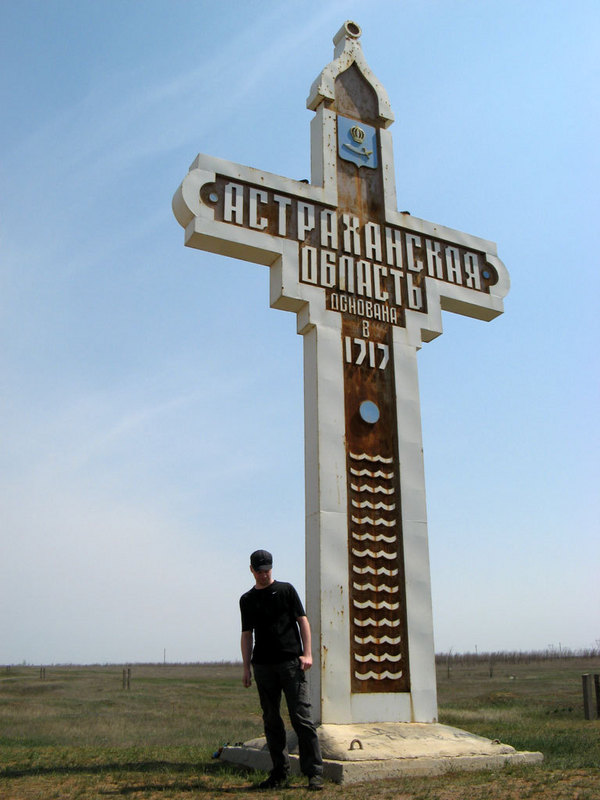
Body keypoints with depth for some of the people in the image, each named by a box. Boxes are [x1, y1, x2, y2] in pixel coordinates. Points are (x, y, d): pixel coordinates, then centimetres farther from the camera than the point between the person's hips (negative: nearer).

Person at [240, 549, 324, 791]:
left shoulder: (286, 590, 6)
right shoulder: (247, 600, 14)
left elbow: (302, 620, 3)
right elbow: (247, 634, 14)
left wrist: (307, 653, -7)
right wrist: (246, 667, 6)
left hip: (291, 662, -3)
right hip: (263, 666, 3)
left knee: (301, 717, -6)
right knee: (271, 720, 7)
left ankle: (314, 772, -2)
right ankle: (280, 773, 16)